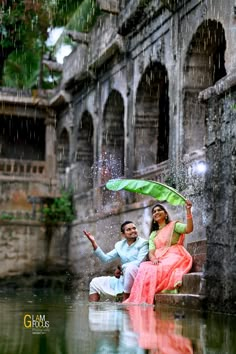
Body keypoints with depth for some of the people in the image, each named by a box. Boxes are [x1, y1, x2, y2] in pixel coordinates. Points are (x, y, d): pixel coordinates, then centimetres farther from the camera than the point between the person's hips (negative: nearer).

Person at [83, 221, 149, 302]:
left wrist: (121, 267, -10)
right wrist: (94, 243, -2)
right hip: (123, 279, 7)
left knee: (131, 267, -38)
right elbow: (105, 258, 5)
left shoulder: (143, 243, -4)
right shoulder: (120, 245, 12)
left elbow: (139, 263, -17)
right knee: (95, 282, 7)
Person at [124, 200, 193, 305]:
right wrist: (153, 258, -13)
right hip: (158, 261, 4)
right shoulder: (153, 235, 27)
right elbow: (151, 252, 11)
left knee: (155, 270, -34)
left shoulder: (174, 225, 14)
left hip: (174, 258, -4)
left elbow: (189, 229, -7)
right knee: (144, 268, -29)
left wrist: (188, 210, -18)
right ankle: (140, 302, -32)